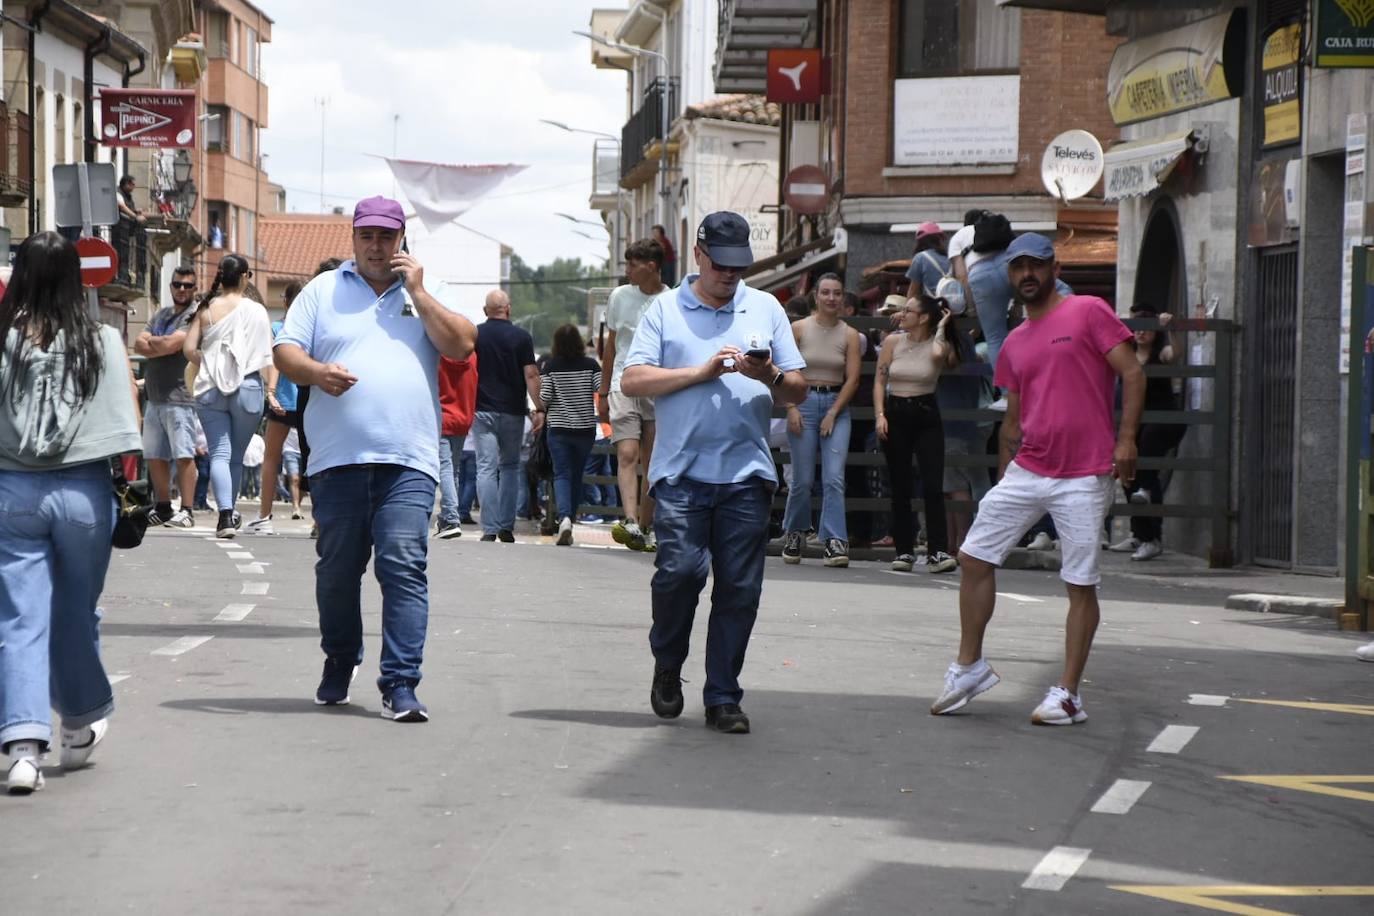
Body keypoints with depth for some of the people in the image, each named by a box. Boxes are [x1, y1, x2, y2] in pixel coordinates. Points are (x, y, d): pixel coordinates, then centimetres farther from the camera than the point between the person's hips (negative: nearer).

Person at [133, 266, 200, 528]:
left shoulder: (195, 315, -5)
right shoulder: (160, 315, 20)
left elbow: (171, 344, -15)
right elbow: (139, 344, 11)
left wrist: (152, 341, 4)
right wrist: (162, 346, -7)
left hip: (180, 396, -8)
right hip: (155, 397, 8)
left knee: (184, 455, -10)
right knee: (154, 456, 10)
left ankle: (187, 511, -10)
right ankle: (163, 508, 19)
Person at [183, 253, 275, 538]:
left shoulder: (207, 309, 4)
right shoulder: (255, 311, -2)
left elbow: (188, 349, 2)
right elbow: (267, 355, -4)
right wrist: (272, 389, 1)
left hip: (210, 389, 1)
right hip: (246, 387, -1)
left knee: (219, 453, -2)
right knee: (237, 456, 12)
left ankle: (225, 514, -18)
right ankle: (229, 513, 23)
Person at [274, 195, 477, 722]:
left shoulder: (426, 293, 15)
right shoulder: (324, 290, 14)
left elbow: (461, 346, 2)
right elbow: (285, 351, 8)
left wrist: (416, 292, -1)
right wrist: (318, 372, -13)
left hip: (408, 461, -1)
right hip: (337, 458, 1)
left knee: (404, 568, -11)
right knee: (337, 569, 8)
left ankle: (400, 685, -11)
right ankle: (339, 663, 30)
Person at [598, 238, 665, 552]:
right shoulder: (619, 296, 8)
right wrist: (604, 392, 17)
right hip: (624, 386, 1)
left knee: (653, 464, 4)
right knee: (627, 455, -16)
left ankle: (644, 528, 12)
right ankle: (631, 523, -28)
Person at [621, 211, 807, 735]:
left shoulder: (766, 309, 16)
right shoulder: (666, 309, 9)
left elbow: (797, 392, 14)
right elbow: (632, 381, -1)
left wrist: (770, 376, -8)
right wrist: (703, 371, -7)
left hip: (747, 474, 2)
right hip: (681, 470, -2)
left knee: (738, 589, 0)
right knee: (680, 569, -15)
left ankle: (723, 699, 8)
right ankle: (667, 664, 12)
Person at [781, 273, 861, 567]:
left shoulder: (849, 335, 3)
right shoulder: (799, 329, 1)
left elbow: (852, 379, 0)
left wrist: (833, 413, -8)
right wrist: (792, 408, -9)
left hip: (837, 405, 1)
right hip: (804, 402, -1)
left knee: (834, 478, -9)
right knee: (802, 479, 2)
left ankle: (835, 542, -11)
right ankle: (794, 533, 22)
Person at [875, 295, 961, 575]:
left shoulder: (938, 344, 0)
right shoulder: (893, 342, 5)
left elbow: (937, 354, -25)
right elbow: (879, 380, 5)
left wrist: (941, 328, -7)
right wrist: (879, 415, -7)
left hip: (926, 415, -2)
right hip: (895, 414, 2)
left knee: (933, 486, -11)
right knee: (899, 487, 4)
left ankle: (937, 551, -10)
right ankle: (904, 551, 10)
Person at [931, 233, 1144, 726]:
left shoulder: (1090, 312, -3)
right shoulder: (1015, 343, 16)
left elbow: (1132, 374, -7)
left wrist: (1126, 438, -17)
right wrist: (1002, 478, 18)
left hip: (1084, 477, -6)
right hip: (1025, 472, 6)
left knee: (1081, 585, -2)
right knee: (974, 557, 2)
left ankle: (1067, 694, 4)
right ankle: (969, 666, 15)